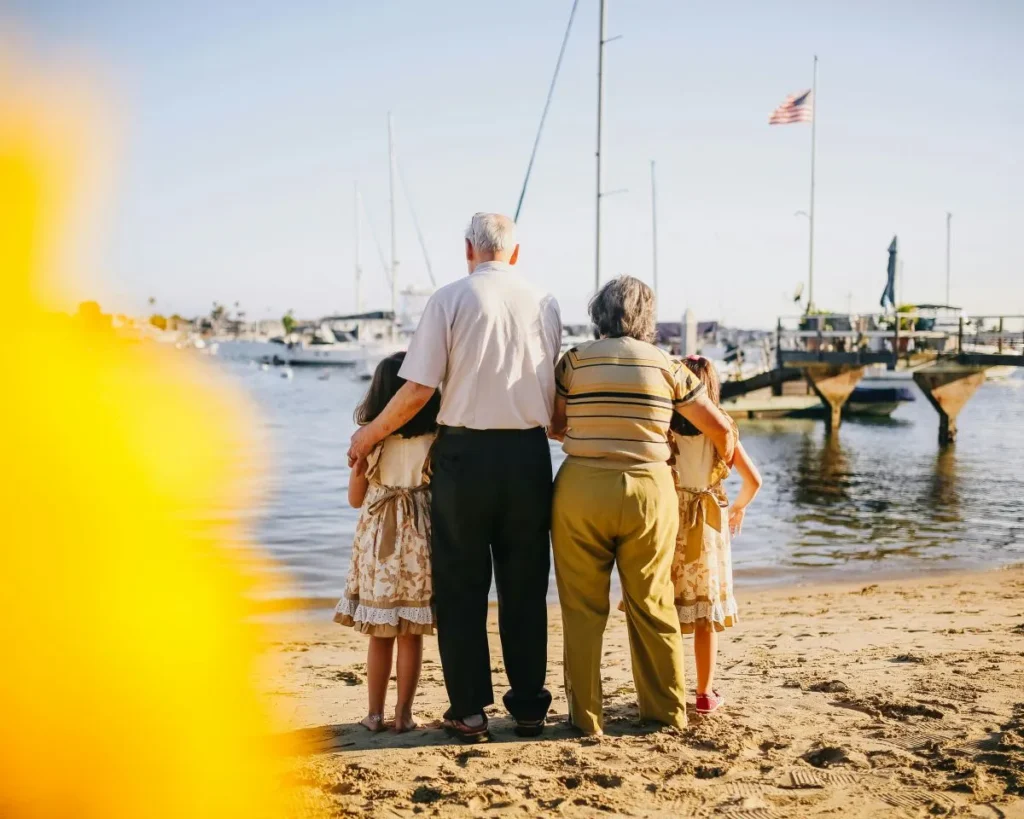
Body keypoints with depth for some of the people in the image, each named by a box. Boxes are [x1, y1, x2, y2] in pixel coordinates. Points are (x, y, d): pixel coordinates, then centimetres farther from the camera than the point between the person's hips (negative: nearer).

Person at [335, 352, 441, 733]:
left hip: (377, 540, 1)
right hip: (418, 541, -1)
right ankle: (404, 713, 11)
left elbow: (355, 498, 4)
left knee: (380, 636, 11)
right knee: (411, 637, 7)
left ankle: (375, 713, 16)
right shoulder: (435, 440, -8)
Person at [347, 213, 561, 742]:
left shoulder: (450, 299, -4)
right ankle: (528, 708, 17)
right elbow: (555, 390, 5)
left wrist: (370, 434, 6)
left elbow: (419, 388, -8)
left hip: (465, 450, -3)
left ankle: (468, 711, 10)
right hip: (528, 453, 3)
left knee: (461, 585, 7)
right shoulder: (544, 303, 6)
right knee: (525, 585, 11)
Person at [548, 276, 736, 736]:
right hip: (649, 491, 1)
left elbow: (552, 426, 7)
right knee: (653, 606, 13)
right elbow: (720, 428, 7)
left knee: (583, 608, 8)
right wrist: (725, 461, 27)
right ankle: (667, 710, 23)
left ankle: (586, 716, 13)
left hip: (582, 489, -1)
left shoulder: (575, 360, 1)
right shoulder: (666, 366, 3)